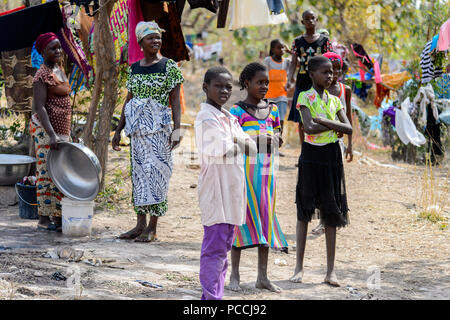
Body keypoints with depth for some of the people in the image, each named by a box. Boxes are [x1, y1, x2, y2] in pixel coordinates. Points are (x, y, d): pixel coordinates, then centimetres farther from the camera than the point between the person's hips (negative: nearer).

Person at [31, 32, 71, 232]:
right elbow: (40, 107, -19)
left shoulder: (59, 71, 15)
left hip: (61, 129, 9)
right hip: (44, 128, -9)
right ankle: (44, 219, -4)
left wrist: (68, 132, 22)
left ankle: (58, 217, 14)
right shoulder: (42, 75, -13)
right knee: (47, 173, -8)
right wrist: (52, 135, -27)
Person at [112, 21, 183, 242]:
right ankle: (140, 224, 14)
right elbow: (128, 101, 17)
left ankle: (152, 228, -1)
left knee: (156, 172, -5)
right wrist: (119, 129, 15)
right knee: (139, 172, 7)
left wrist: (177, 129, -15)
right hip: (137, 128, 5)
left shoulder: (169, 66, -3)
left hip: (159, 128, -5)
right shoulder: (134, 68, 11)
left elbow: (175, 101, -5)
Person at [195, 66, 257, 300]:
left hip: (232, 190, 9)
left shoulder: (229, 118, 16)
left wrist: (236, 143, -10)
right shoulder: (206, 117, -11)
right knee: (215, 247, -8)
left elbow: (251, 146, 10)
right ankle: (212, 297, -6)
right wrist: (240, 145, -3)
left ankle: (211, 295, 20)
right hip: (216, 190, -9)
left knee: (224, 246, 13)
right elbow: (222, 149, -20)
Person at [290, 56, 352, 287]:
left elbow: (349, 129, -3)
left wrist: (323, 121, -14)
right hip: (311, 155, -4)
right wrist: (334, 126, -10)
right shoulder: (305, 97, -3)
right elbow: (308, 127, -19)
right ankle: (299, 266, 7)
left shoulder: (334, 100, 10)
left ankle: (330, 270, 6)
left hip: (331, 155, 4)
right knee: (304, 209, 0)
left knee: (331, 211, 3)